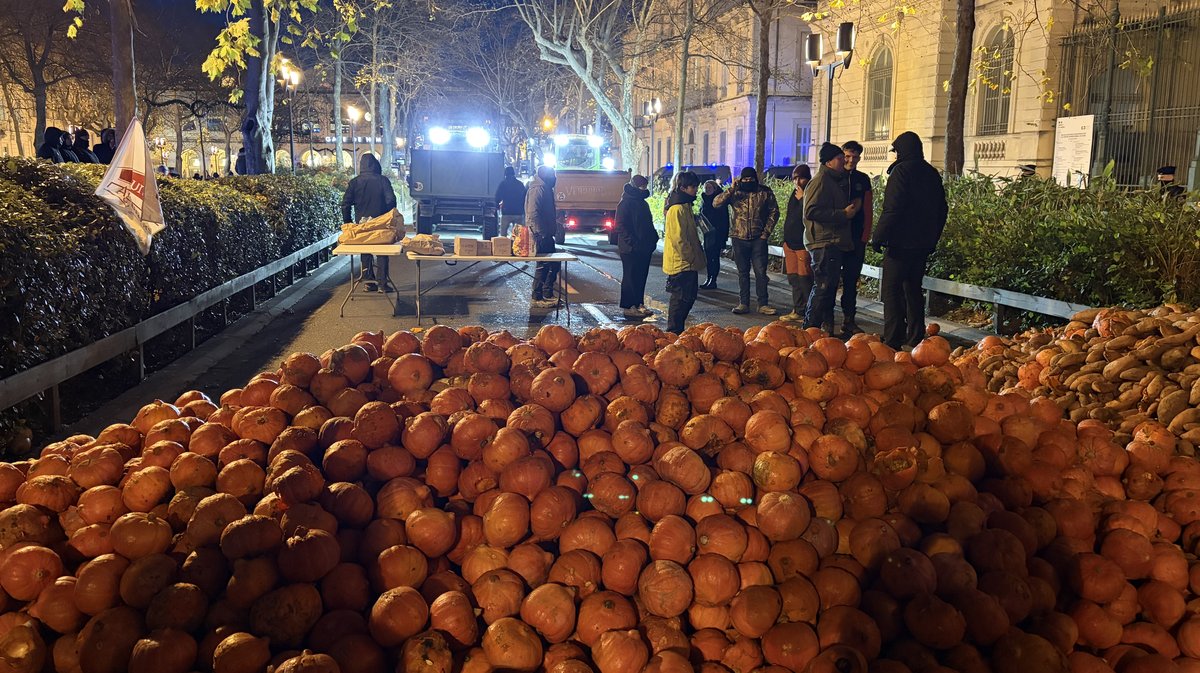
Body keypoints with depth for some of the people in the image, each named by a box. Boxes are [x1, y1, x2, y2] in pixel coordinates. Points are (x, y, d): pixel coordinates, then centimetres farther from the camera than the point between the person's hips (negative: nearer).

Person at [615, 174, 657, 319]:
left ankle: (639, 304, 21)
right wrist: (632, 243, -21)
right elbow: (621, 226, -16)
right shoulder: (625, 203, -11)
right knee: (630, 277, -2)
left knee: (641, 277, 12)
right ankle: (629, 308, 3)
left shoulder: (643, 203, 16)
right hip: (631, 249, -8)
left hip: (644, 248, 8)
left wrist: (653, 239, 9)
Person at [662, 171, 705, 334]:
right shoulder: (677, 209, -18)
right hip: (681, 264, -10)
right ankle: (674, 333, 5)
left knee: (689, 297, 16)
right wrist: (692, 258, -17)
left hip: (688, 264, 10)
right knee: (681, 300, -4)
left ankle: (677, 331, 26)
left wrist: (696, 257, 18)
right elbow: (678, 239, -23)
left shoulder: (685, 206, 15)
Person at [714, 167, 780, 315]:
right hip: (739, 238, 1)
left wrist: (766, 232, -2)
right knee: (742, 272, 8)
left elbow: (774, 212, 5)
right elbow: (716, 203, -11)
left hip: (758, 238, -1)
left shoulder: (765, 192, 0)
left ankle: (763, 304, 6)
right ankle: (743, 303, 16)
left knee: (761, 272, -1)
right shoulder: (735, 192, 0)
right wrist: (732, 188, -19)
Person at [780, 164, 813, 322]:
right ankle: (798, 311, 17)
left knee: (804, 279, -10)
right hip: (790, 242, 8)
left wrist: (802, 199, -15)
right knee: (793, 278, 10)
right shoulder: (794, 194, 17)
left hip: (803, 244, -8)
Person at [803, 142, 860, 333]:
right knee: (823, 286, -11)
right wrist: (843, 214, -18)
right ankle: (810, 328, -6)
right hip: (825, 243, -10)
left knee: (829, 287, 13)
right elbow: (811, 212, -22)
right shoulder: (821, 181, -11)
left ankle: (827, 327, 20)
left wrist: (851, 208, 12)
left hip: (834, 243, 10)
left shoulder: (836, 181, 20)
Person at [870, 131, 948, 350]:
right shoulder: (932, 174, 14)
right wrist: (932, 239, 25)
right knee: (913, 289, 16)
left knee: (892, 291, -4)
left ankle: (893, 340, -7)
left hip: (901, 242, -8)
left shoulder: (901, 171, -11)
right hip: (923, 244, 8)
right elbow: (942, 210, 19)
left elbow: (892, 209, -18)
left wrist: (878, 237, -13)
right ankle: (916, 338, 19)